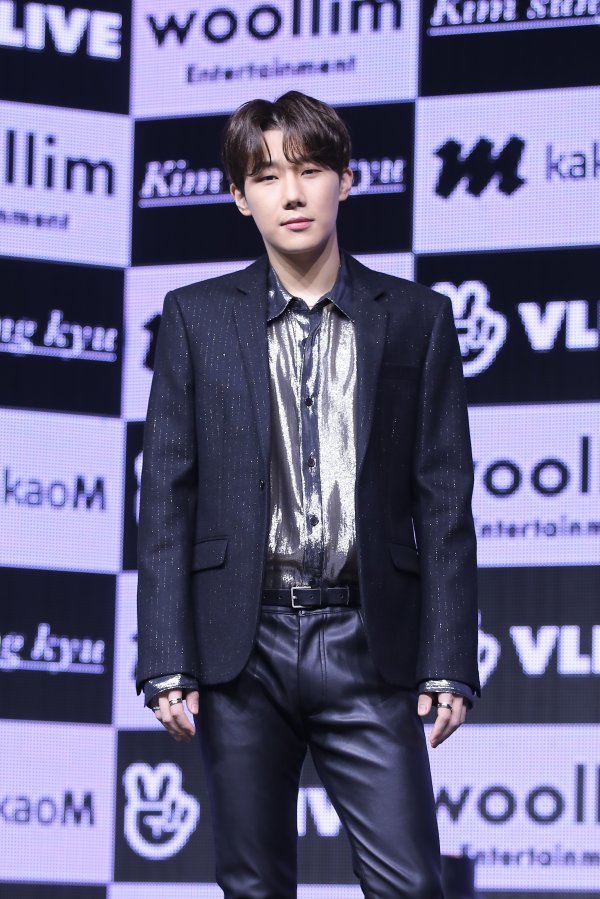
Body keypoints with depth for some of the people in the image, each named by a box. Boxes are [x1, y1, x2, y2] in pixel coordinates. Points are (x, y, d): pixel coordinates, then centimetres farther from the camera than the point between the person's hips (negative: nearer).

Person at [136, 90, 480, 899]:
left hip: (366, 644, 0)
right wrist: (166, 662, -4)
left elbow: (444, 504, 4)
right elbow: (167, 497, 4)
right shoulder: (197, 318, 7)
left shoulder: (418, 320, 6)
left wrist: (449, 664, -3)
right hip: (242, 644, 1)